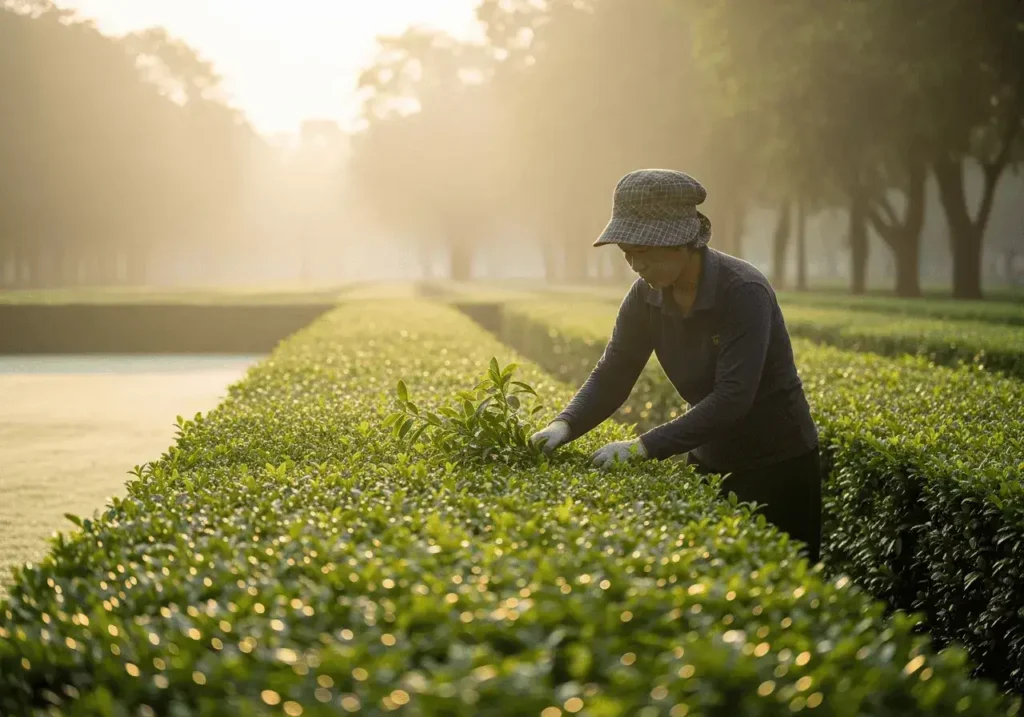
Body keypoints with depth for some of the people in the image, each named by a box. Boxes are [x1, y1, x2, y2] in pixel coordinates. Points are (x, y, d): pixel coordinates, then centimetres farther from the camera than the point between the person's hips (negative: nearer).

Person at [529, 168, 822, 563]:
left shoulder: (744, 292, -26)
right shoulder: (647, 297, -7)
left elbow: (733, 396, -32)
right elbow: (611, 375, -3)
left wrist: (645, 446, -36)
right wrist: (565, 425, -22)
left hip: (779, 465, -6)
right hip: (712, 463, 6)